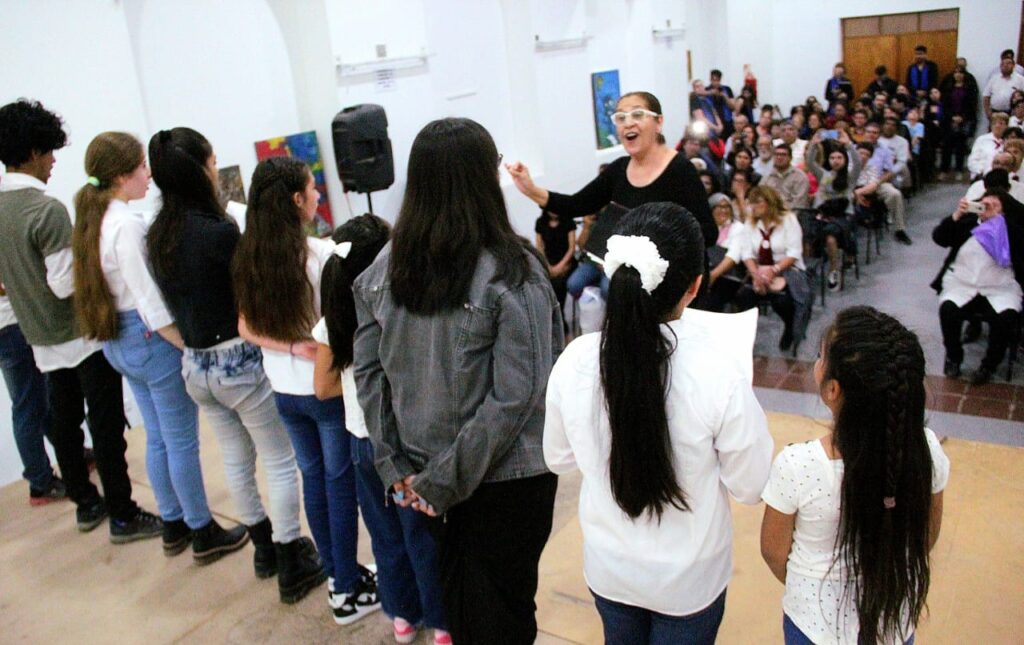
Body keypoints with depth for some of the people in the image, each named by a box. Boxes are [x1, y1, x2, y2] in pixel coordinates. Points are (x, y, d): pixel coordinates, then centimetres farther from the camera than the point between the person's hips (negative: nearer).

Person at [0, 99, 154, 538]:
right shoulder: (47, 209, -21)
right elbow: (65, 283, -22)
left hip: (40, 338, 8)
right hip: (82, 334, -8)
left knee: (64, 422, 16)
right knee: (106, 424, 0)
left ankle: (86, 504, 30)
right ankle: (123, 517, 8)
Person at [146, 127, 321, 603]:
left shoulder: (156, 237, 1)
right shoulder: (219, 232, -22)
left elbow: (175, 300, 10)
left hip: (195, 364, 8)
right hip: (239, 362, -7)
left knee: (236, 460, 20)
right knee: (280, 462, 7)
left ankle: (265, 549, 37)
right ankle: (293, 567, 16)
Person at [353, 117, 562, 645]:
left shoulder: (387, 266, -6)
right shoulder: (512, 272, -19)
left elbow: (367, 373, -3)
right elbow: (514, 396, -22)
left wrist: (397, 467, 2)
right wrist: (443, 479, -14)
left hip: (424, 465, 4)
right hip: (506, 476, -4)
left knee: (456, 598, 24)